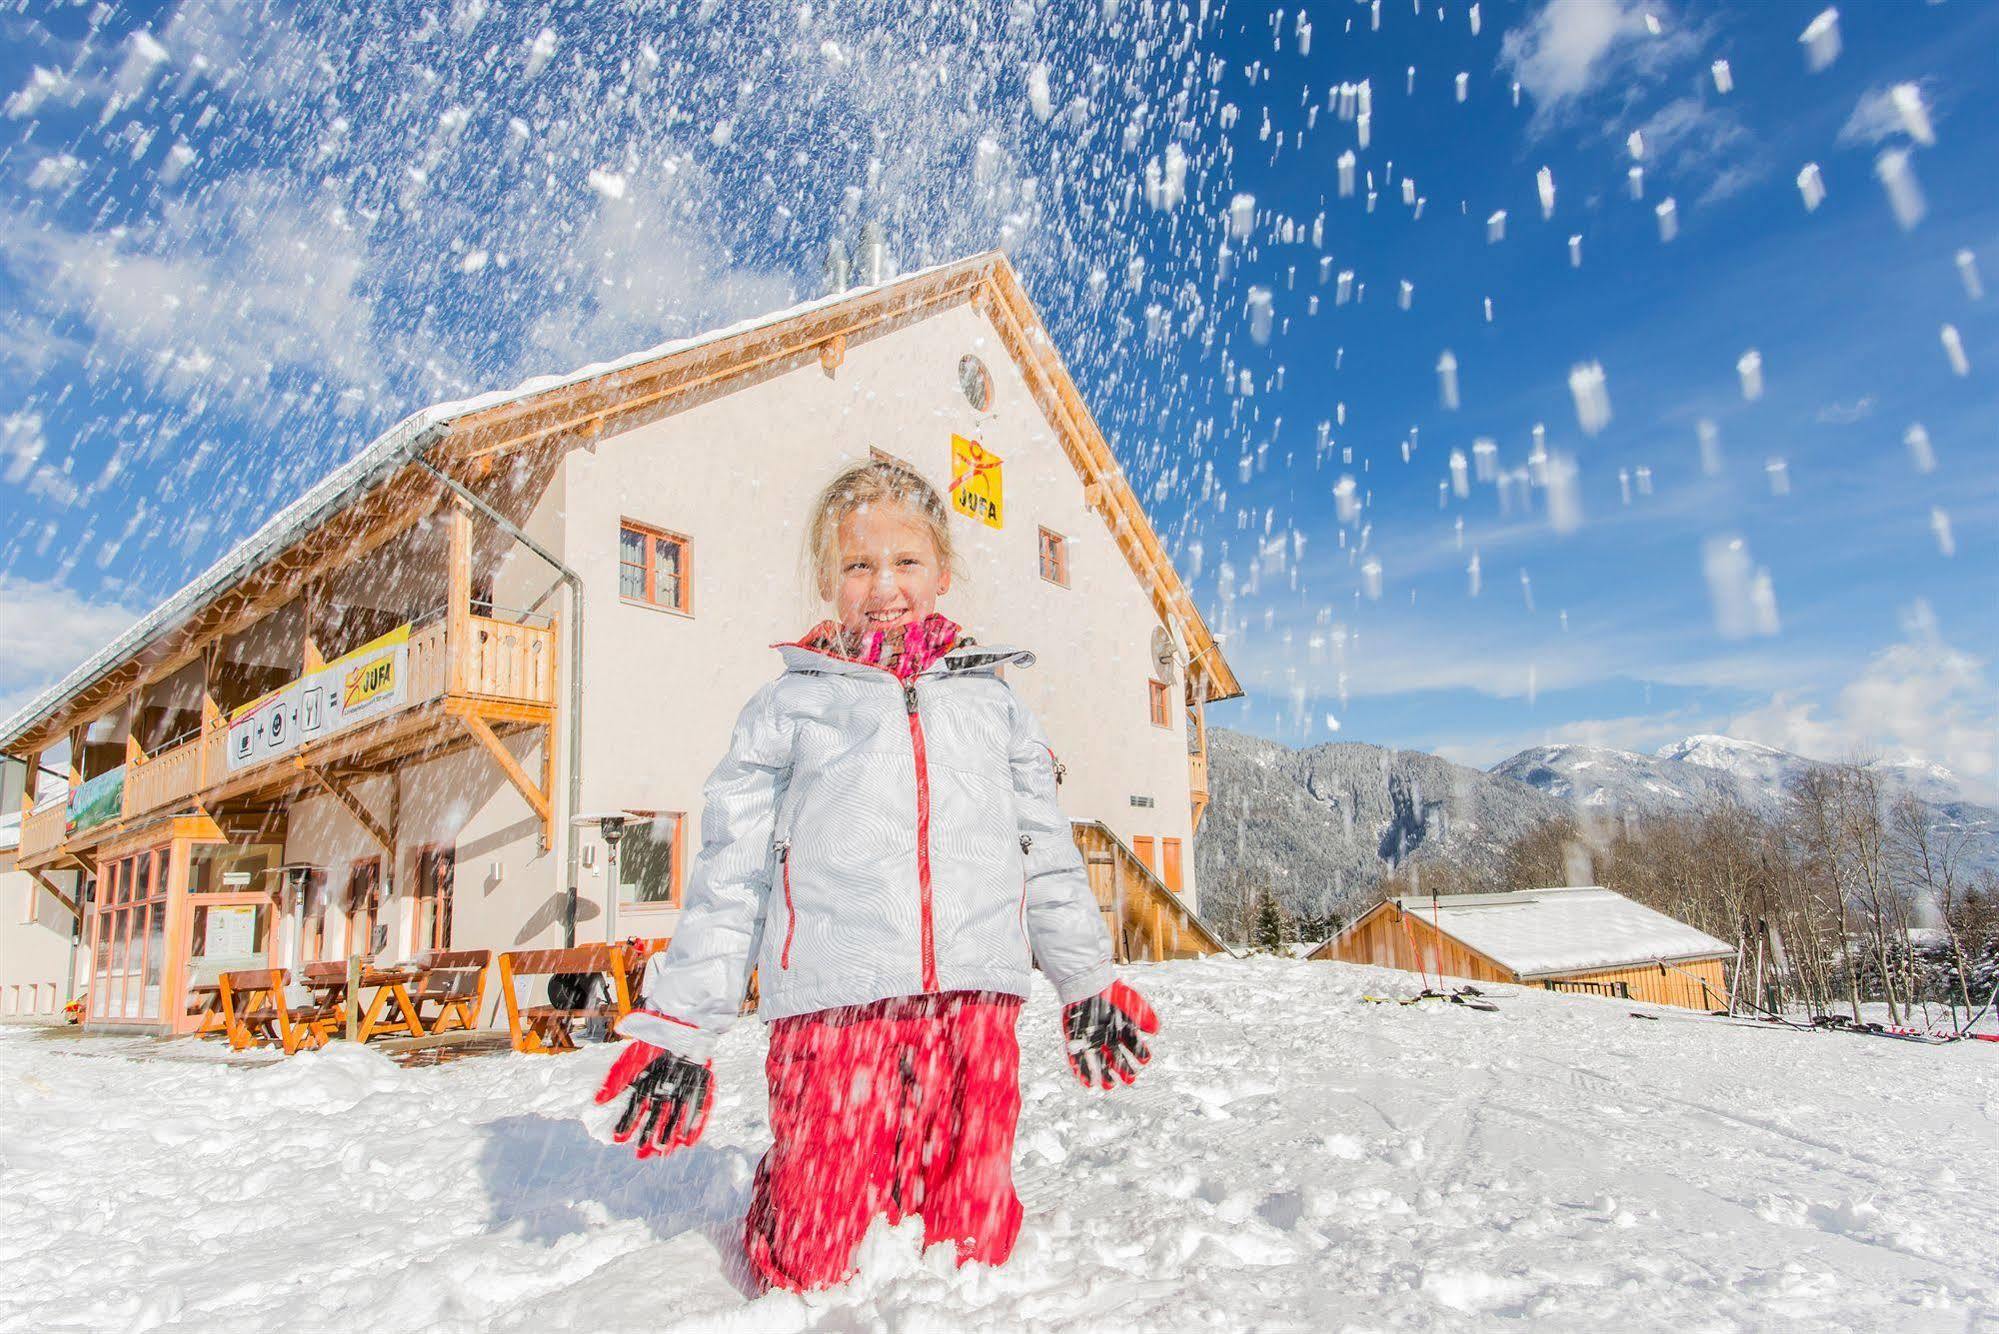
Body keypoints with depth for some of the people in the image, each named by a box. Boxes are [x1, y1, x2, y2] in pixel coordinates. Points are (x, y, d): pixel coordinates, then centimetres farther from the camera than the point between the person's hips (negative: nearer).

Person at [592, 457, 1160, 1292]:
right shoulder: (791, 706, 8)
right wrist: (675, 1027, 4)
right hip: (832, 1007, -2)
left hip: (974, 1009, 3)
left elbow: (1048, 855, 21)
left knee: (973, 1241, 8)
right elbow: (729, 876, 7)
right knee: (821, 1265, 1)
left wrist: (1089, 982, 22)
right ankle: (778, 1221, 31)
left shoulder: (991, 700, 16)